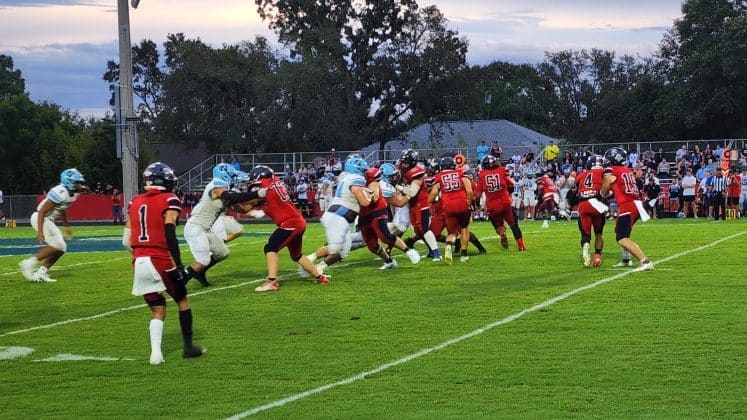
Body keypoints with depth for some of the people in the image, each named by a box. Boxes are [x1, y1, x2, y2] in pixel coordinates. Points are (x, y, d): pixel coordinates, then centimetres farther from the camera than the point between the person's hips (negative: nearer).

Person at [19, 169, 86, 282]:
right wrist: (40, 231, -29)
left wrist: (66, 226, 27)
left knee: (61, 248, 6)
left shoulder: (73, 194, 5)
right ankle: (29, 263, -13)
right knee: (57, 246, -18)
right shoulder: (60, 193, -25)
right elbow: (42, 211, -25)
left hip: (48, 220, 10)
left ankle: (40, 273, 8)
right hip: (40, 219, -10)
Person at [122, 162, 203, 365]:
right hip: (162, 261, -5)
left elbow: (126, 241, 12)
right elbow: (169, 234, -16)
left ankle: (156, 352, -4)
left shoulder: (135, 203, 13)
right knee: (182, 300, 17)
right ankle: (188, 347, 19)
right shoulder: (169, 201, -4)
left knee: (157, 310, 14)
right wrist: (178, 265, -16)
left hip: (139, 262, 5)